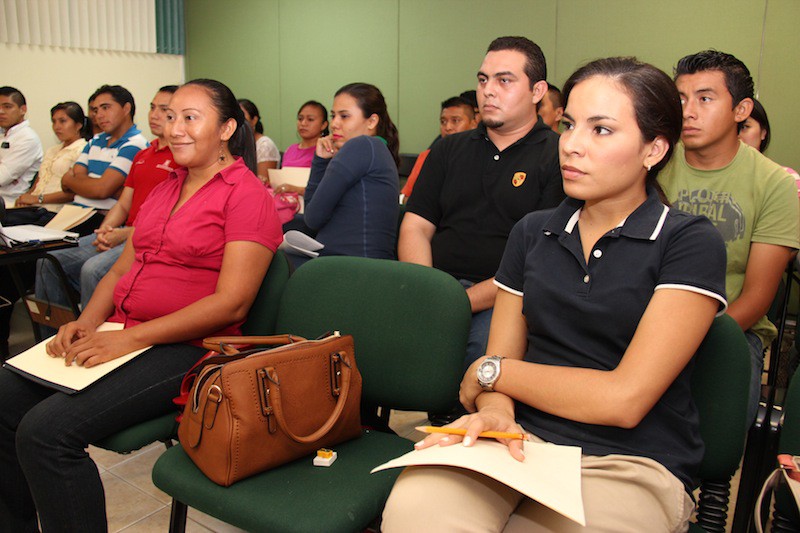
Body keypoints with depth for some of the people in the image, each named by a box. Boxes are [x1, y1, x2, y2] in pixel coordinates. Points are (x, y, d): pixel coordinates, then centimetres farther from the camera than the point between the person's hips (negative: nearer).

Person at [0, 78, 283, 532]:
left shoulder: (247, 195, -8)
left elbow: (232, 303, -17)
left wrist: (131, 338, -20)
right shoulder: (165, 189, 19)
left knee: (46, 430, -22)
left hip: (186, 347, -8)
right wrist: (87, 322, -1)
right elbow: (123, 269, 19)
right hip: (119, 335, 8)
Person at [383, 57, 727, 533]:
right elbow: (502, 359, 10)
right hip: (521, 439, 3)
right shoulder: (534, 233, 13)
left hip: (630, 463, -2)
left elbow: (624, 399, -11)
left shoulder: (691, 244, -3)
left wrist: (489, 372, -1)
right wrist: (494, 411, -14)